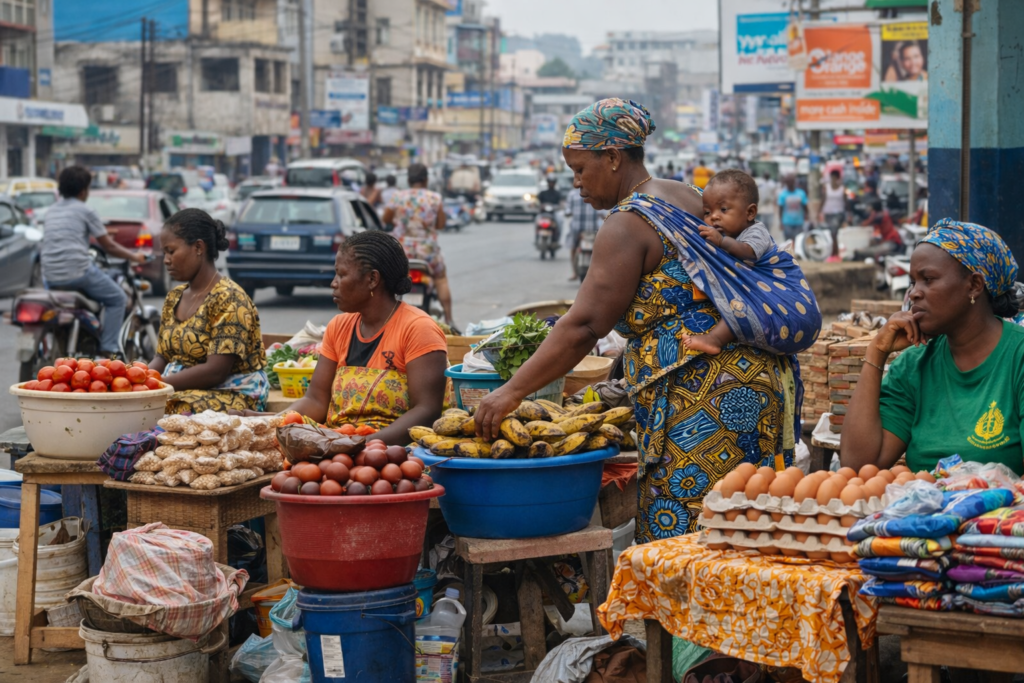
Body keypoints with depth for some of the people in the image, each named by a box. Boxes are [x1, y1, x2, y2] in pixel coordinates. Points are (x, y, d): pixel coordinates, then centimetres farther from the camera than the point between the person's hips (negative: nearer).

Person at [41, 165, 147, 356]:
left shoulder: (51, 211, 18)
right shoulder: (85, 211, 0)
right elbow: (108, 247, 3)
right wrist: (134, 256, 18)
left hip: (50, 276, 6)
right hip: (78, 272, -6)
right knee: (118, 299, 8)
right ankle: (108, 349, -4)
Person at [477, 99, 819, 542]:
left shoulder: (628, 225, -10)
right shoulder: (687, 198, 18)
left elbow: (583, 327, -17)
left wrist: (511, 393, -15)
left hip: (697, 396, -10)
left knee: (676, 535, -8)